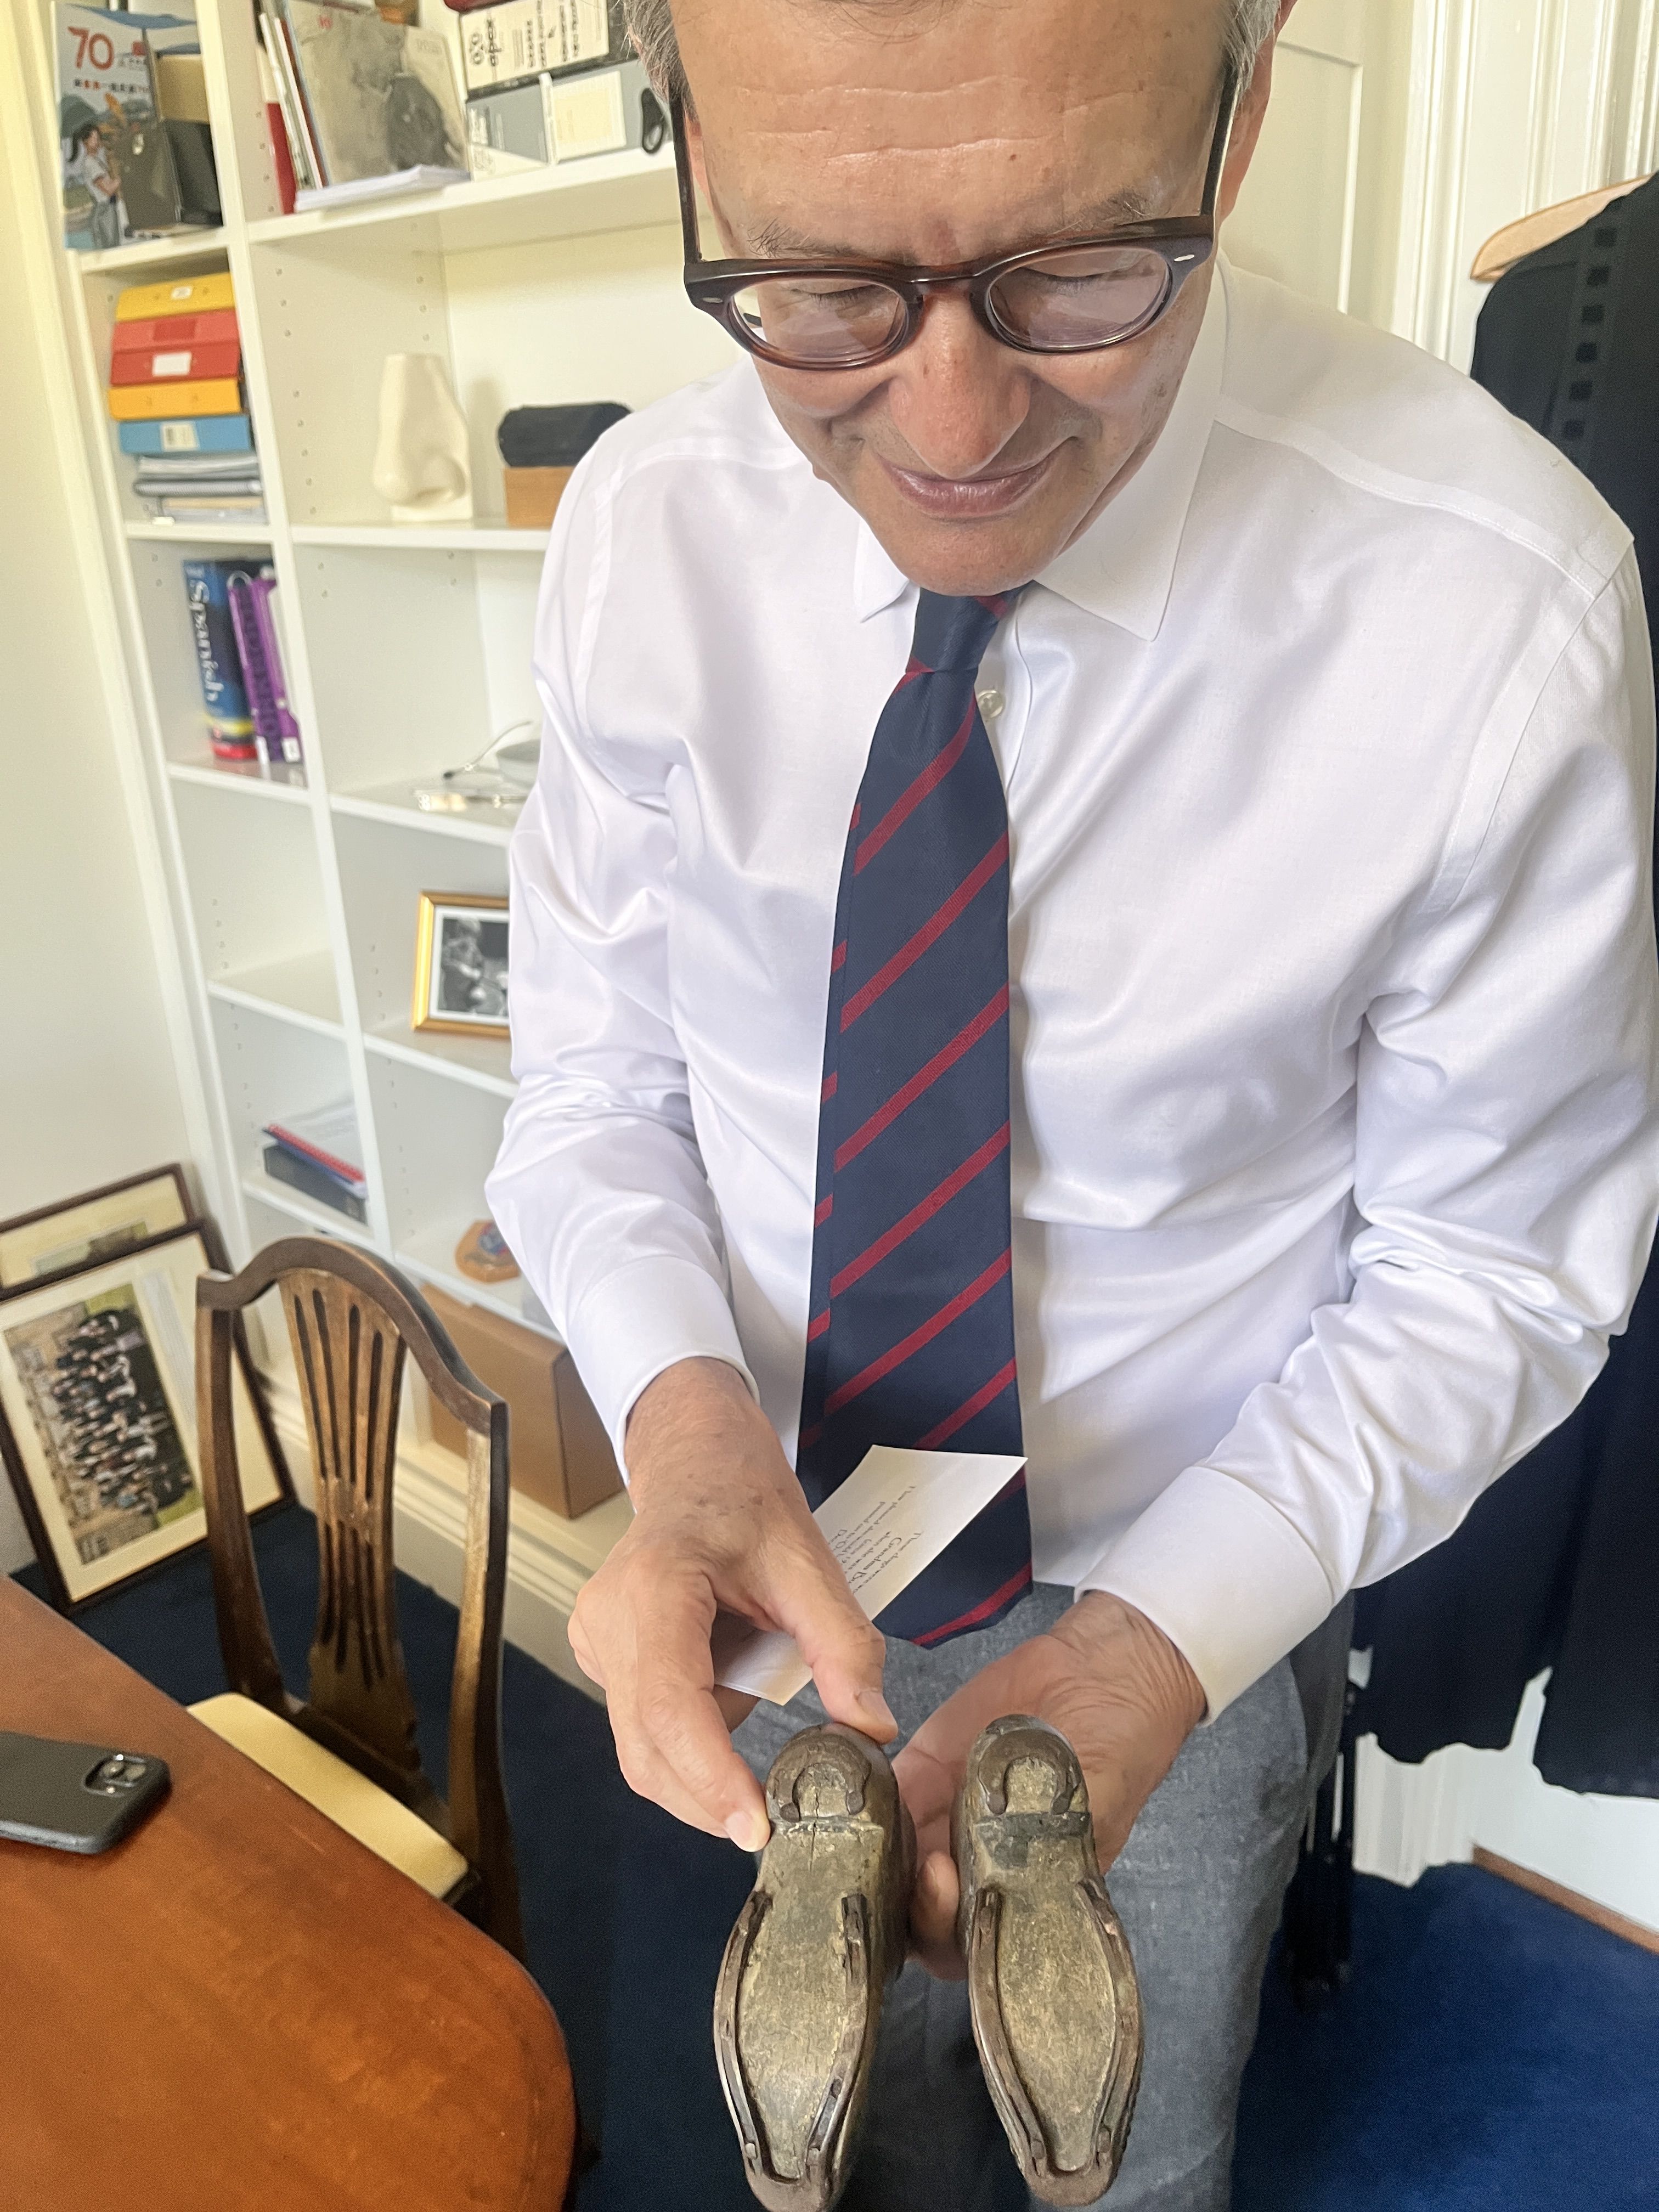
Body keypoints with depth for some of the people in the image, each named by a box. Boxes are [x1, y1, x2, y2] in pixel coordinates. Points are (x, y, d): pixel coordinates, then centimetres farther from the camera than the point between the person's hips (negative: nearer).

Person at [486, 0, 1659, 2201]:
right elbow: (595, 1073, -9)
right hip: (785, 1544, 3)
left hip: (1193, 1597, -2)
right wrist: (685, 1415, -28)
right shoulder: (645, 531, -18)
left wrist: (1157, 1645, -28)